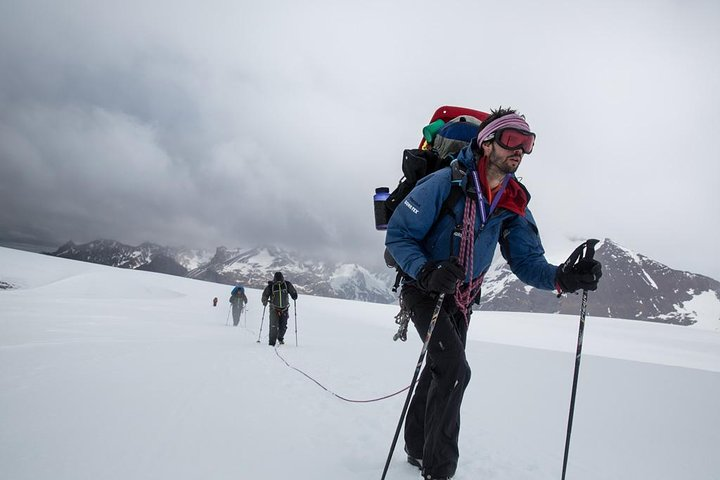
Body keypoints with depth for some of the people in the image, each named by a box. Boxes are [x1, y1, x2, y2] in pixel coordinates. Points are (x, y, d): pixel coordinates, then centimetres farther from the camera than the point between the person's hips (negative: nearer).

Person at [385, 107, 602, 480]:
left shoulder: (514, 205, -6)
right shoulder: (445, 184, -22)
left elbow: (527, 261, -7)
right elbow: (397, 235, -19)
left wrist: (562, 277, -28)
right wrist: (426, 271, -36)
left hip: (462, 300, 6)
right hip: (424, 291, -6)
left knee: (438, 372, 17)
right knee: (454, 369, -20)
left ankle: (418, 448, 40)